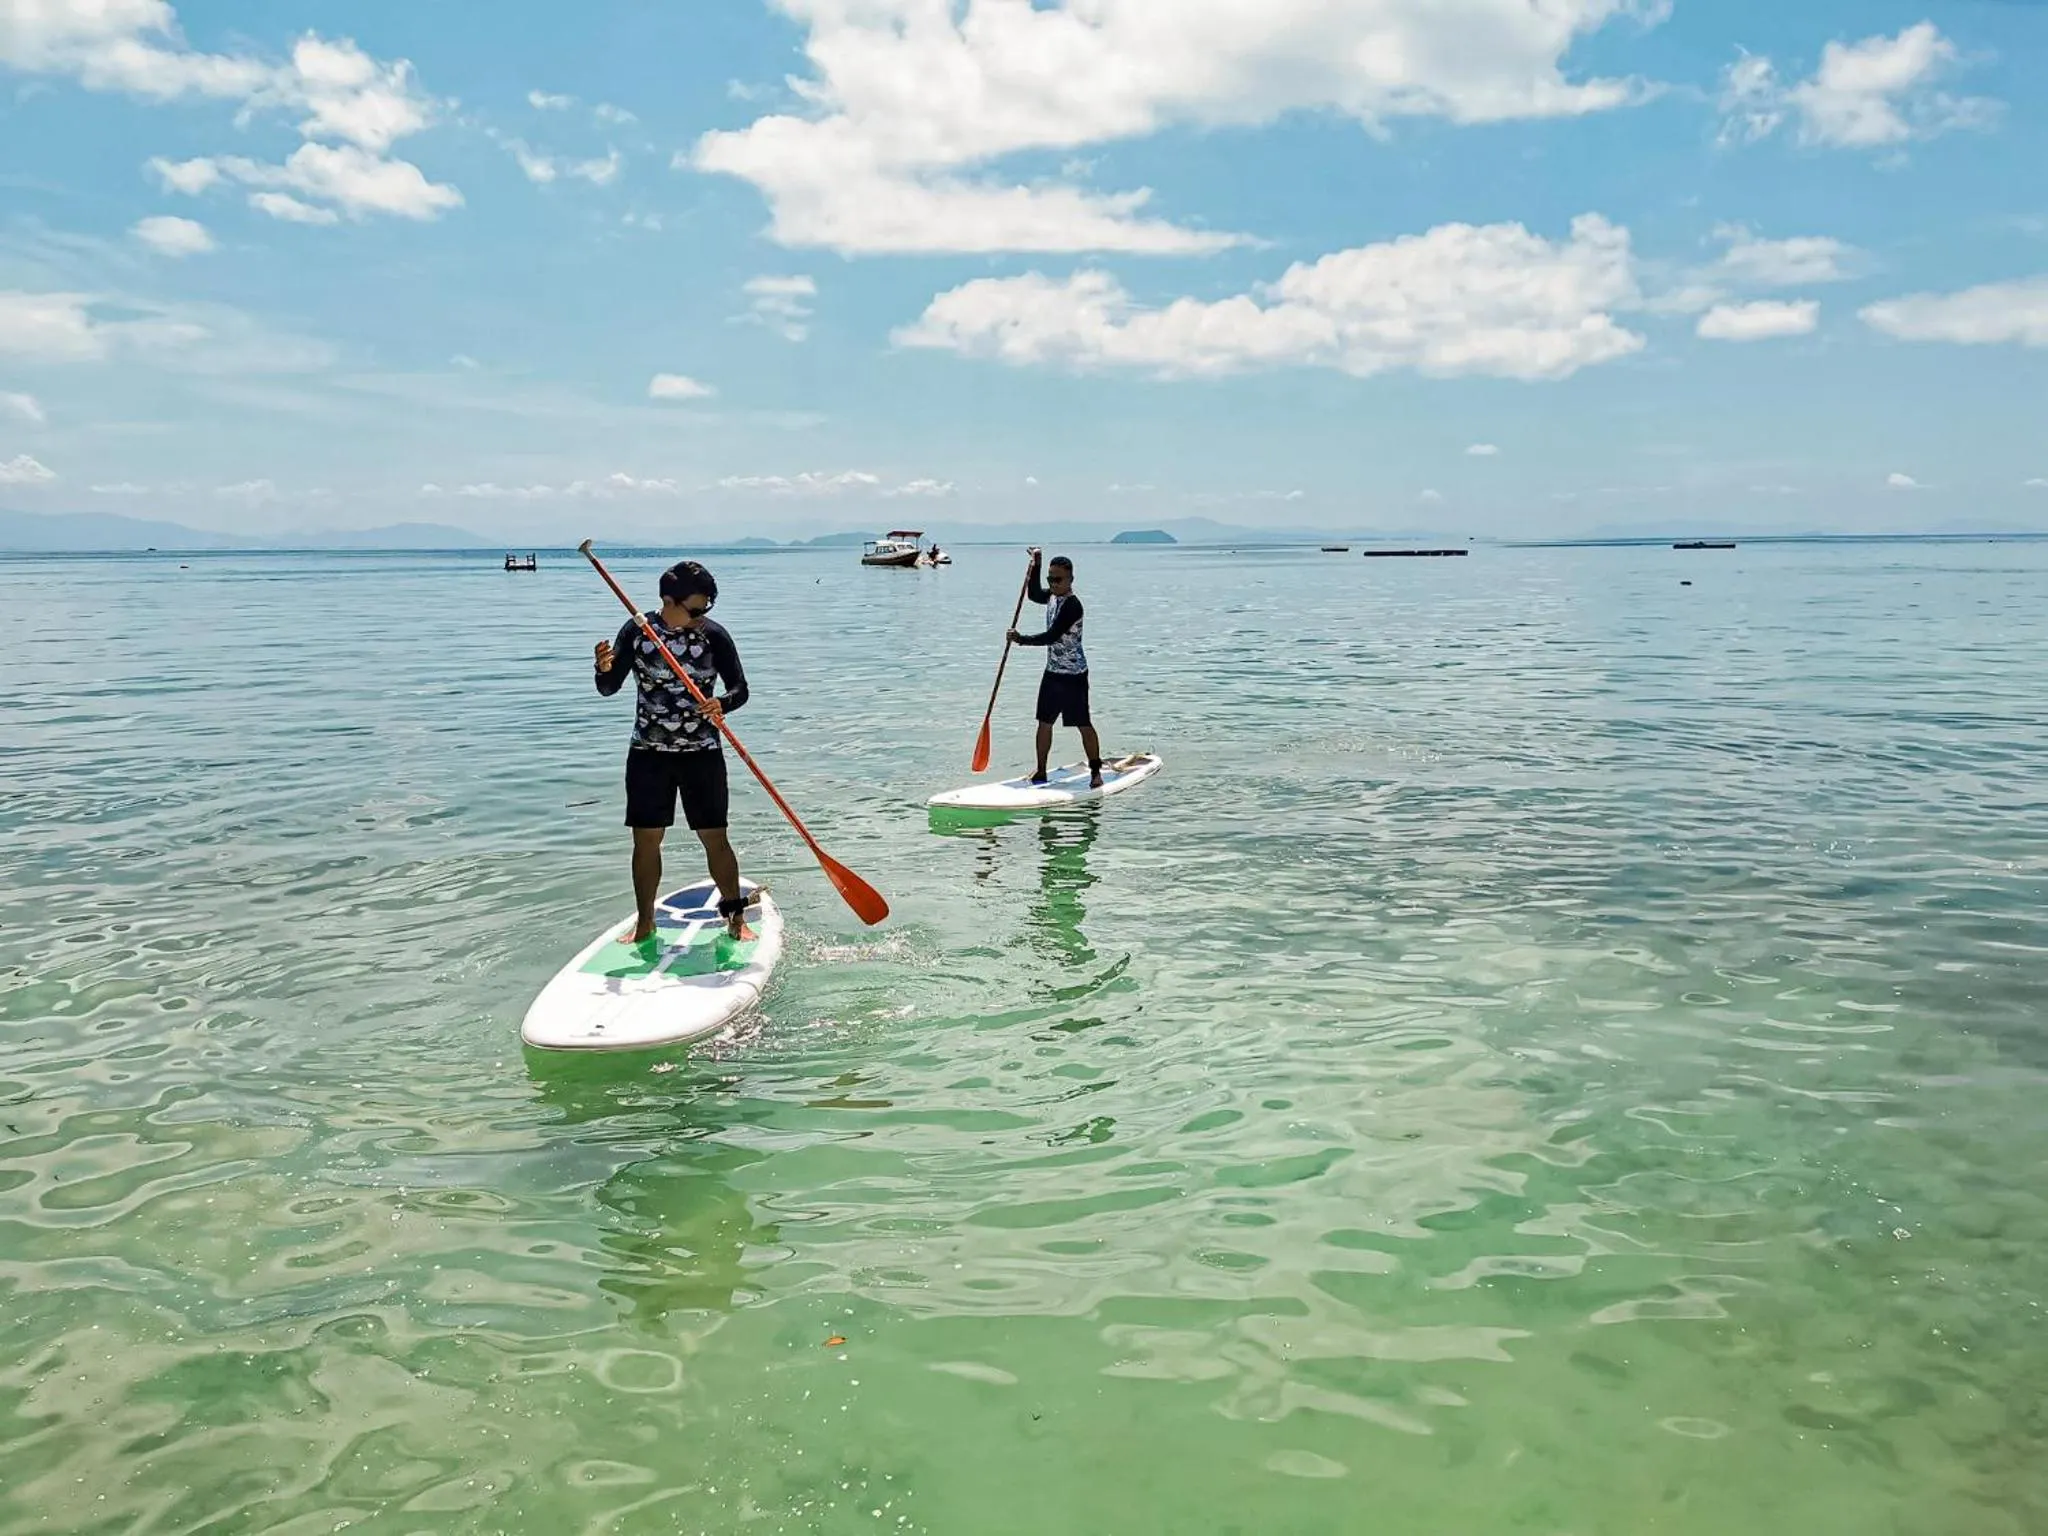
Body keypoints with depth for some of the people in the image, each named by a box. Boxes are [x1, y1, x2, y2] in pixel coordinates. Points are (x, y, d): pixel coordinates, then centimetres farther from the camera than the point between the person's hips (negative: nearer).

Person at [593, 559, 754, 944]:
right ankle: (645, 925, 17)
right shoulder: (636, 631, -4)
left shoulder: (714, 635, -6)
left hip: (702, 753, -1)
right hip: (649, 754, 1)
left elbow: (740, 689, -4)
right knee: (646, 839, 4)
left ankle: (736, 918, 17)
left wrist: (722, 704, -26)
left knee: (715, 838, 2)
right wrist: (603, 669, -25)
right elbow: (609, 688, -2)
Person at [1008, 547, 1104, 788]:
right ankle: (1041, 772, 19)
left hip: (1073, 675, -9)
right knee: (1044, 722, 11)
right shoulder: (1052, 596, 6)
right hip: (1053, 672, 9)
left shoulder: (1072, 605, -20)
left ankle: (1095, 772, 7)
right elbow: (1034, 594, 28)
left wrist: (1021, 639, -20)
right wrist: (1035, 566, 16)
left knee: (1084, 724, -2)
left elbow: (1051, 637, -24)